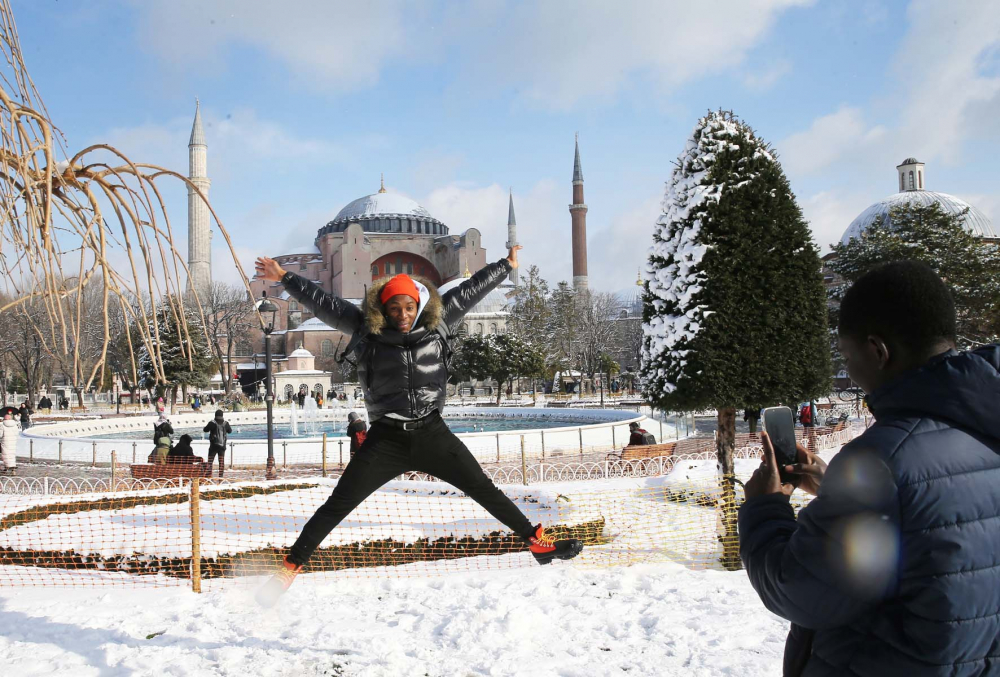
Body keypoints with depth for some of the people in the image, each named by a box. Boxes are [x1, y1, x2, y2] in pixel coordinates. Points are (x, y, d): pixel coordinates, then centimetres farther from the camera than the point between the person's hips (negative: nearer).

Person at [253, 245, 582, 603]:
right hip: (386, 439, -2)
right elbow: (322, 302, 3)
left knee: (484, 490, 7)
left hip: (432, 434, 2)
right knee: (337, 505, -2)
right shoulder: (365, 330, -3)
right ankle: (291, 566, 10)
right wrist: (284, 277, 7)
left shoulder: (436, 324, 2)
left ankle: (537, 540, 19)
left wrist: (505, 266, 22)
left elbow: (468, 291, 11)